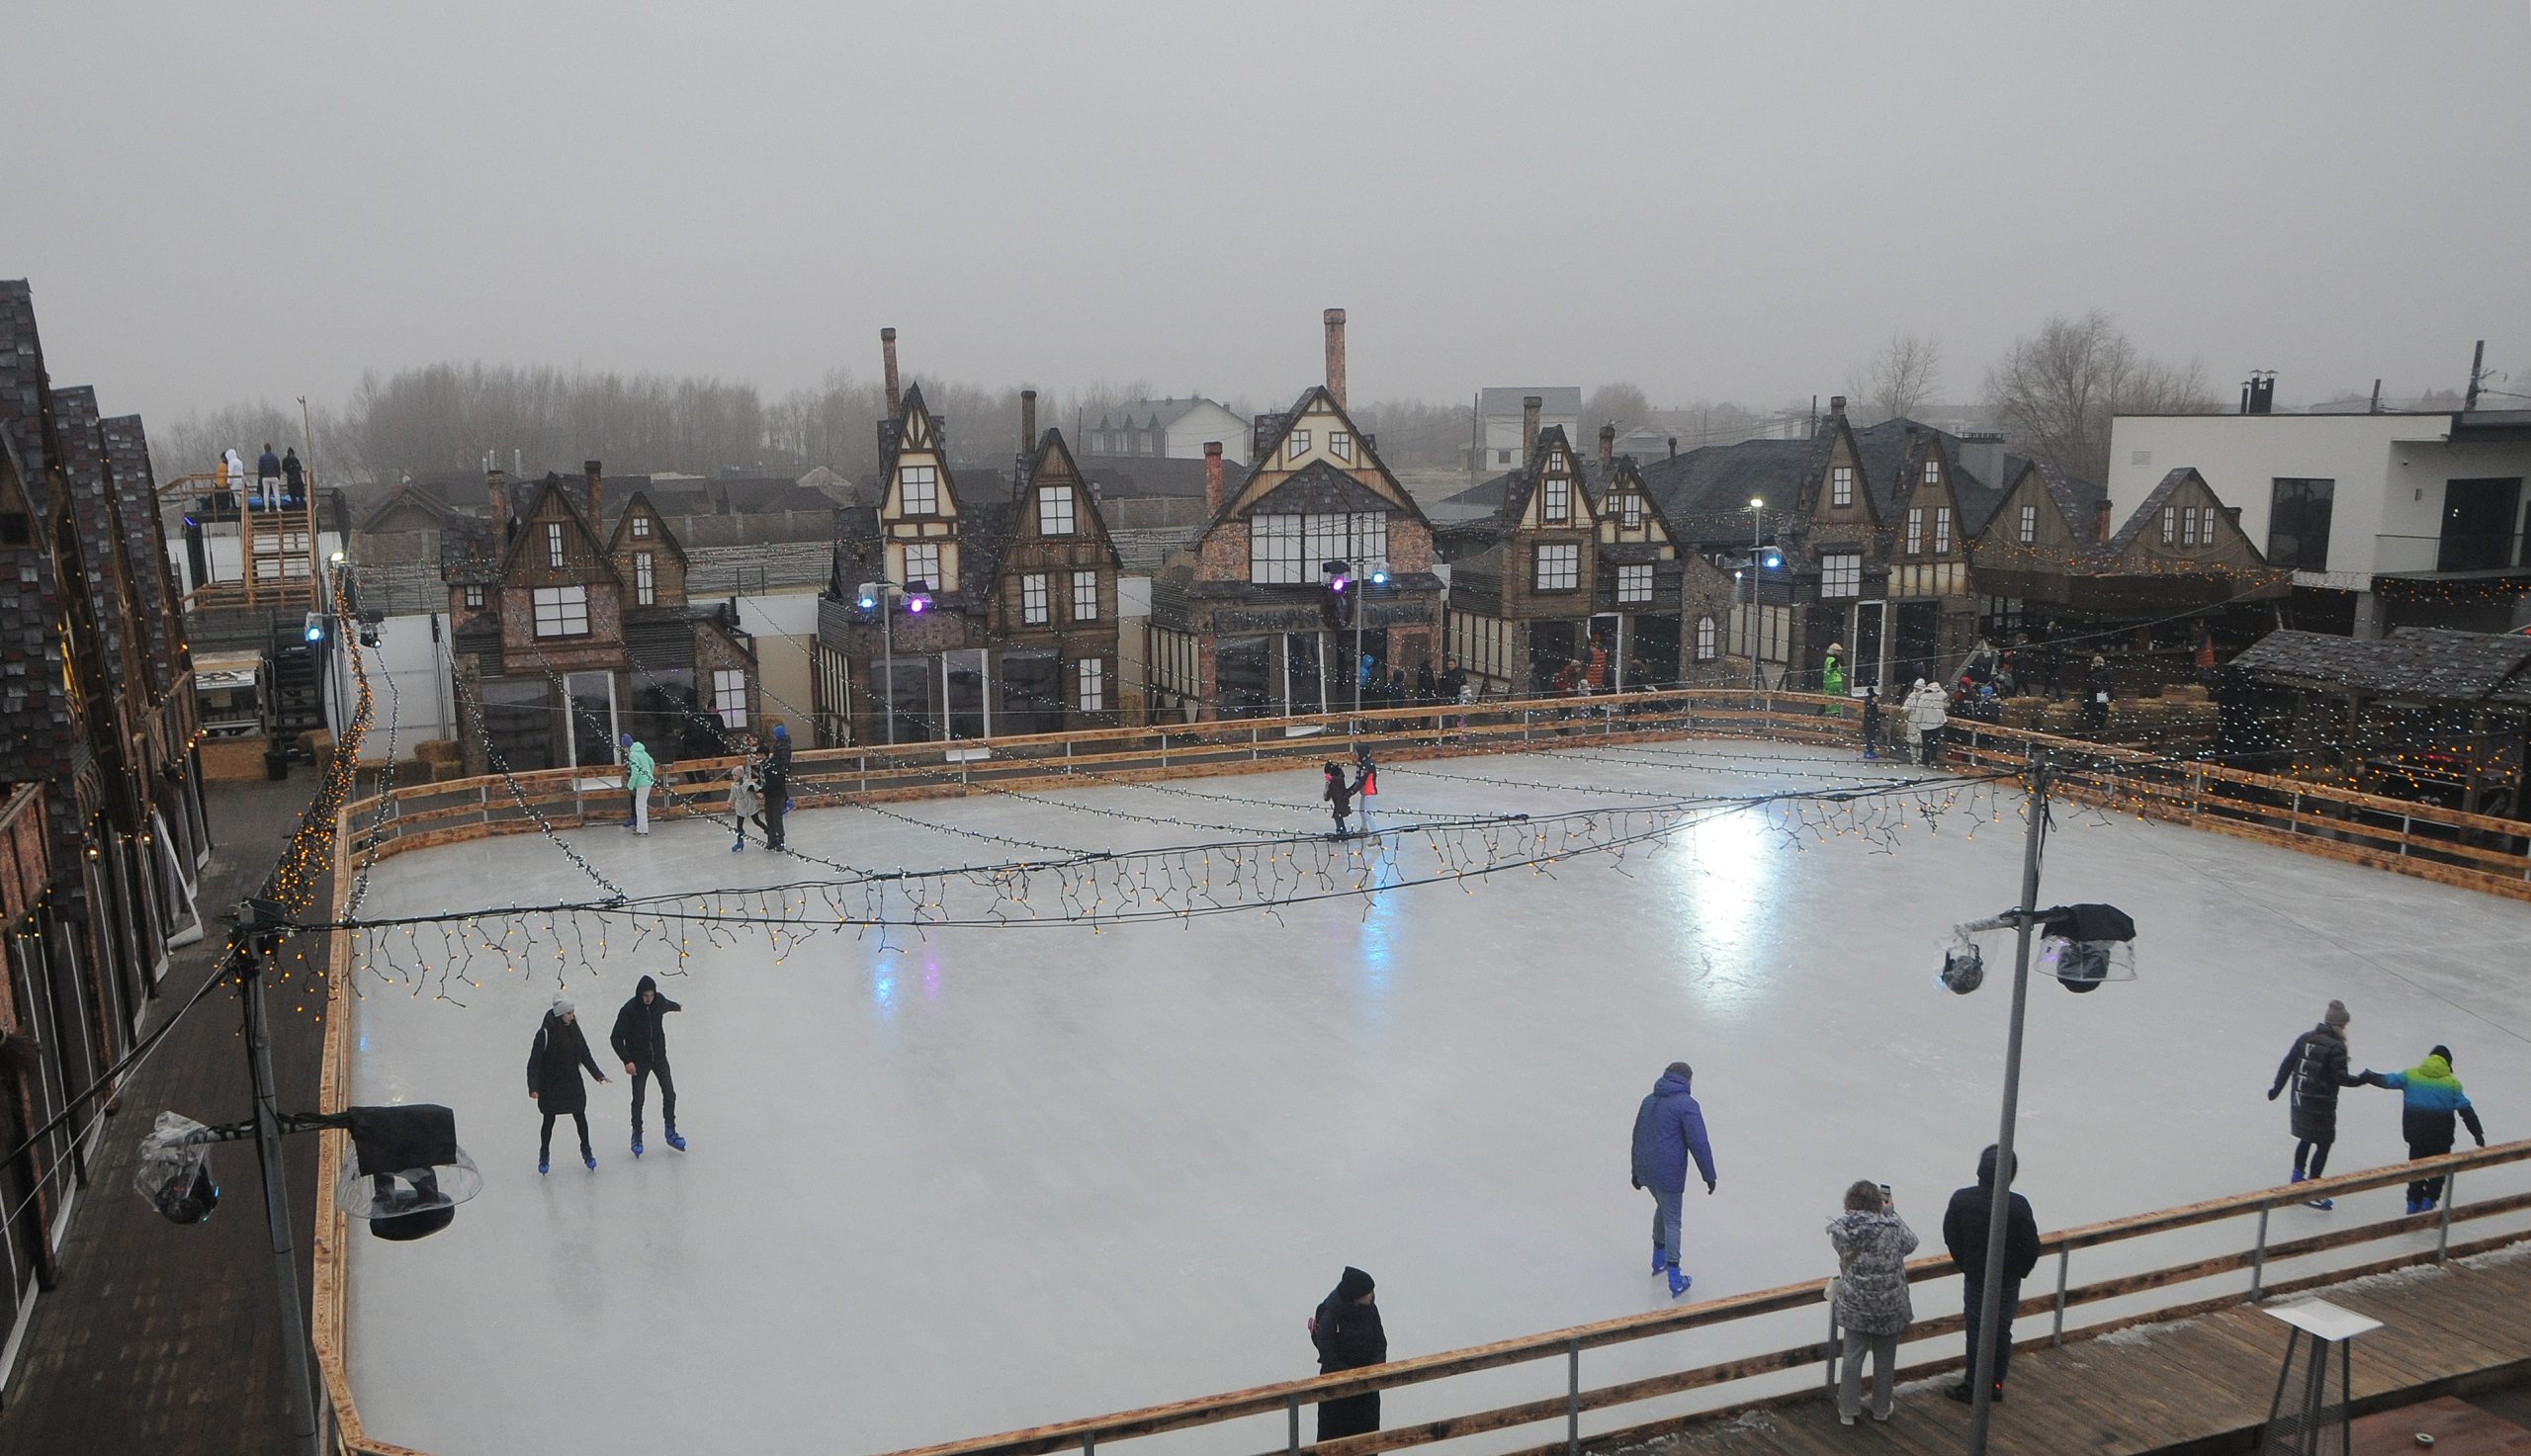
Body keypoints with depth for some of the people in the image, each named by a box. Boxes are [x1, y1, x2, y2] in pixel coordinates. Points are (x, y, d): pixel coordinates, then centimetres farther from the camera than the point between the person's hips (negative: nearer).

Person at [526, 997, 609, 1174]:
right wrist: (533, 1086, -24)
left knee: (580, 1117, 8)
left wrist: (598, 1075, 4)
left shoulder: (574, 1030, -2)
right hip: (550, 1085, -4)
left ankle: (586, 1151, 25)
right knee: (549, 1120, 10)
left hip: (573, 1082, 4)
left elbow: (585, 1055, 8)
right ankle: (544, 1156, 29)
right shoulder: (545, 1033, -18)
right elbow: (534, 1061, -17)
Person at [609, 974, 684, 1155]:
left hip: (659, 1057, 3)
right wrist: (626, 1061, -20)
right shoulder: (629, 1010, -19)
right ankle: (637, 1136, 15)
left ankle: (670, 1132, 10)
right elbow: (615, 1038, -13)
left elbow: (668, 1005, 21)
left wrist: (678, 1007, 44)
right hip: (639, 1061, -3)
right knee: (638, 1099, 0)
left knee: (669, 1094, -1)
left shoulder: (659, 1001, -7)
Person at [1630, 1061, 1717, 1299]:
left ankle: (1659, 1260, 37)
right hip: (1669, 1174, -7)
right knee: (1672, 1221, 1)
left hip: (1646, 1170, 7)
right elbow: (1699, 1143, -15)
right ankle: (1675, 1281, 3)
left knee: (1663, 1208, 27)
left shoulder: (1649, 1100, 12)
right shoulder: (1686, 1105, -11)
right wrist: (1709, 1176, -7)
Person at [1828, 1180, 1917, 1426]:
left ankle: (1848, 1411, 21)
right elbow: (1911, 1243, 5)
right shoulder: (1891, 1228, -15)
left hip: (1854, 1306, 1)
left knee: (1852, 1357, 13)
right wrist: (1890, 1212, 11)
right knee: (1884, 1359, 16)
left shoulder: (1841, 1230, -13)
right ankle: (1881, 1409, 31)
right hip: (1889, 1307, -1)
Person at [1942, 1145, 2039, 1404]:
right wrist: (2020, 1271, 6)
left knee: (1976, 1329, 10)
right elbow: (2031, 1246, -12)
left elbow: (1951, 1237, -5)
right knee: (2002, 1330, 15)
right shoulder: (2018, 1205, -19)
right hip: (2008, 1281, 0)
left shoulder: (1961, 1199, -15)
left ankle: (1973, 1386, 17)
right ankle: (1996, 1384, 26)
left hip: (1975, 1278, 0)